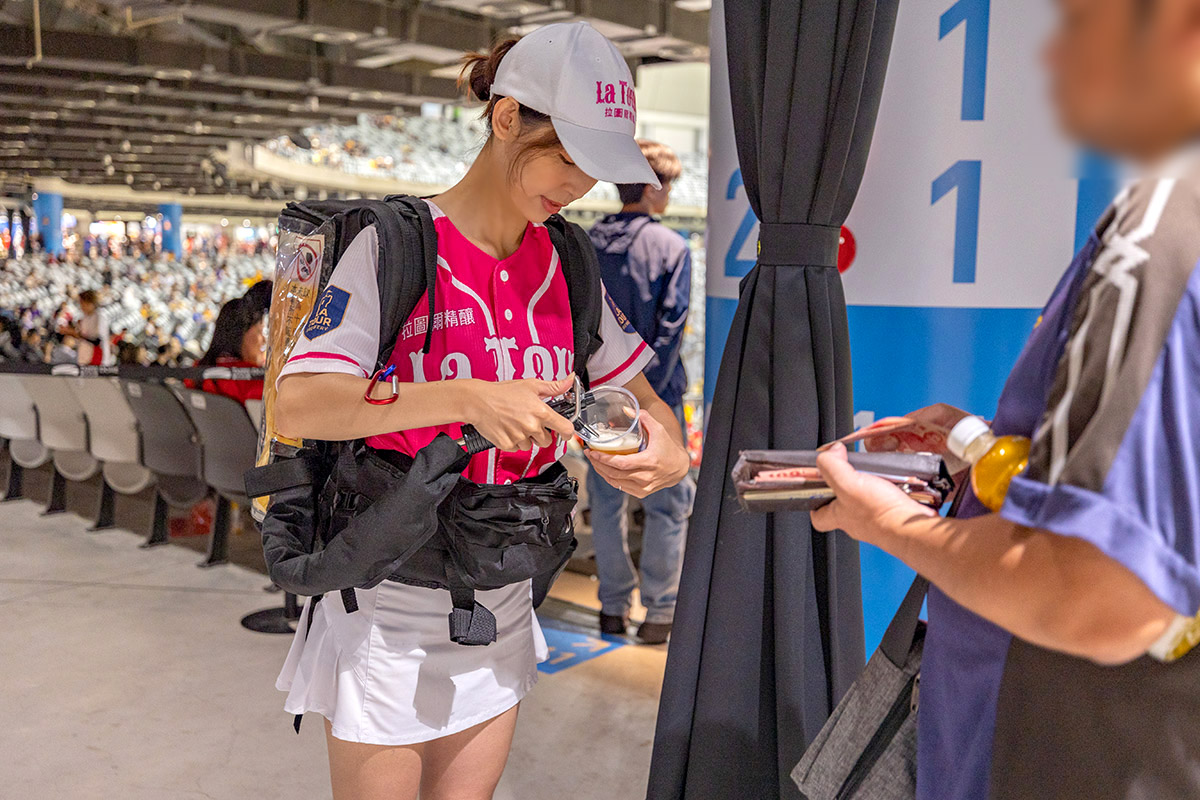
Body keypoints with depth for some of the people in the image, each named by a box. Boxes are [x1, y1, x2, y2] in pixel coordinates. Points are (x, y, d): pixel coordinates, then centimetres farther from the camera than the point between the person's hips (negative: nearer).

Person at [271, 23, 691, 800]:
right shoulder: (396, 245, -13)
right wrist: (464, 397, -34)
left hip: (501, 602, 5)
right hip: (389, 603, -4)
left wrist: (668, 452, -14)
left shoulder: (566, 265, 3)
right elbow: (297, 405, -23)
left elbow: (646, 400, 8)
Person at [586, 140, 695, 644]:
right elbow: (670, 328, -15)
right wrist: (648, 394, -13)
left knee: (606, 500, 13)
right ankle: (660, 613, 12)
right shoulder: (671, 247, -8)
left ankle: (613, 607, 22)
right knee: (667, 503, 7)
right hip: (653, 395, -4)